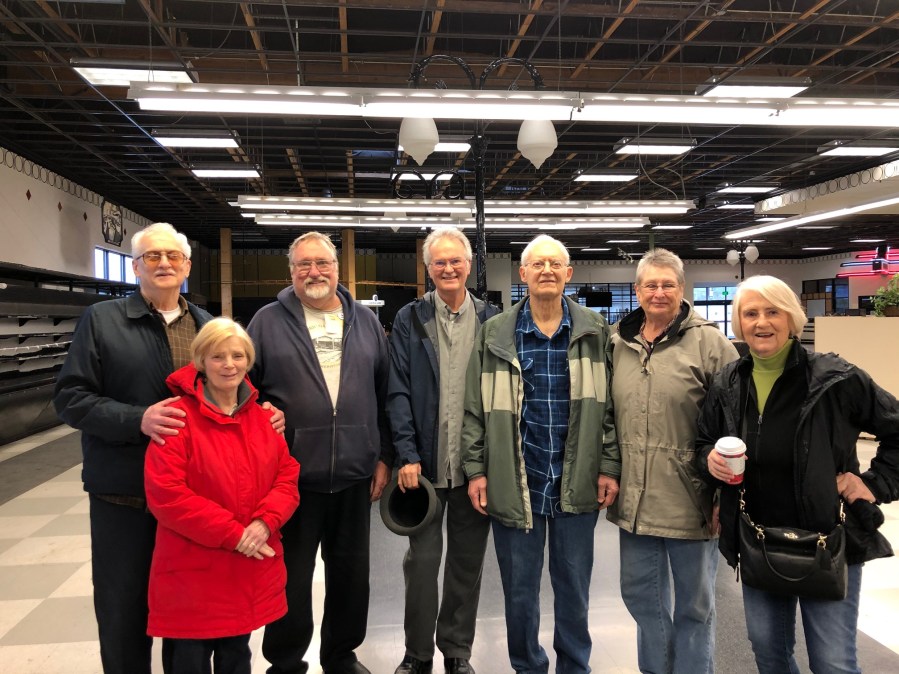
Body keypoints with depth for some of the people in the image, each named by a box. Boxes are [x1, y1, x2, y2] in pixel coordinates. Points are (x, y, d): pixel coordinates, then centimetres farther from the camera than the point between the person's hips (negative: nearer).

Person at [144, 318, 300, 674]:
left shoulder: (263, 417, 5)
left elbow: (287, 475, 5)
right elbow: (164, 493, -19)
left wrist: (264, 523, -14)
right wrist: (232, 534, -19)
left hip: (251, 571, 5)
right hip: (192, 574, -4)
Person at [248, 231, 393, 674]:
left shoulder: (365, 321, 7)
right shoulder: (268, 322, 0)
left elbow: (385, 395, 8)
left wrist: (384, 456, 5)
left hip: (354, 473, 3)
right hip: (290, 476, -2)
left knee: (351, 572, 15)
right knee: (290, 577, 11)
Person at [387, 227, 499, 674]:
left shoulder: (490, 320, 4)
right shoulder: (410, 320, 2)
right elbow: (398, 392, -2)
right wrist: (407, 454, -9)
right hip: (425, 463, -1)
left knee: (468, 560, 12)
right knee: (422, 559, 7)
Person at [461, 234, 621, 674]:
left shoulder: (594, 332, 3)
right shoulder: (495, 334, 1)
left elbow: (609, 406, 3)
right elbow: (476, 409, 1)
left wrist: (609, 468, -2)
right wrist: (476, 470, -3)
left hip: (577, 483, 1)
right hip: (515, 482, 0)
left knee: (574, 586, 14)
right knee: (519, 589, 12)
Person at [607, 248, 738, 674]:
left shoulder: (710, 343, -7)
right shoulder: (617, 344, 6)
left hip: (689, 502, -4)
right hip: (634, 499, 5)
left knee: (693, 605, 13)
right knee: (640, 594, 20)